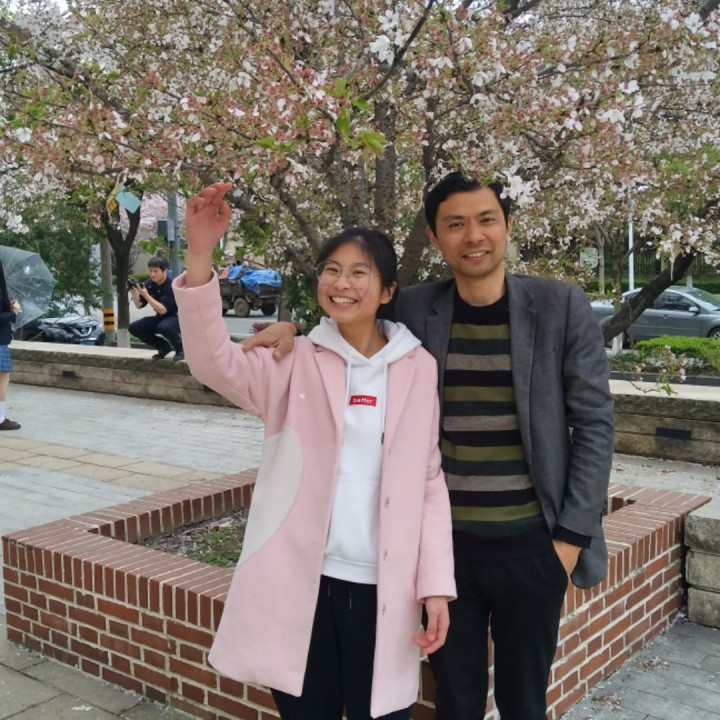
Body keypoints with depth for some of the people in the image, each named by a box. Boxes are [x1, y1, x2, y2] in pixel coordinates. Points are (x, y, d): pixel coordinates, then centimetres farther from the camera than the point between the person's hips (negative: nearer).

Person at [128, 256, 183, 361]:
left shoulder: (172, 285, -24)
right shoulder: (149, 284, -4)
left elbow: (162, 310, -29)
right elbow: (139, 305, 1)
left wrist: (145, 295, -35)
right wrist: (133, 292, -17)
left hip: (177, 317, -7)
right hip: (161, 318, 7)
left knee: (163, 327, -39)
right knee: (133, 327, -7)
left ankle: (180, 348, -9)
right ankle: (164, 346, 8)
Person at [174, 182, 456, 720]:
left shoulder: (419, 368, 2)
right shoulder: (295, 362, 1)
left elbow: (429, 481, 4)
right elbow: (214, 362, -16)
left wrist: (436, 583, -1)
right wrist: (200, 257, -29)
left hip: (383, 586, 0)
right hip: (300, 581, 0)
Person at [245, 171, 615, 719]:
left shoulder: (562, 307, -6)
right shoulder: (413, 311, -2)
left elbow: (594, 424, -3)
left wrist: (573, 535, -6)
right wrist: (294, 330, -11)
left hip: (531, 544, -1)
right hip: (446, 541, 1)